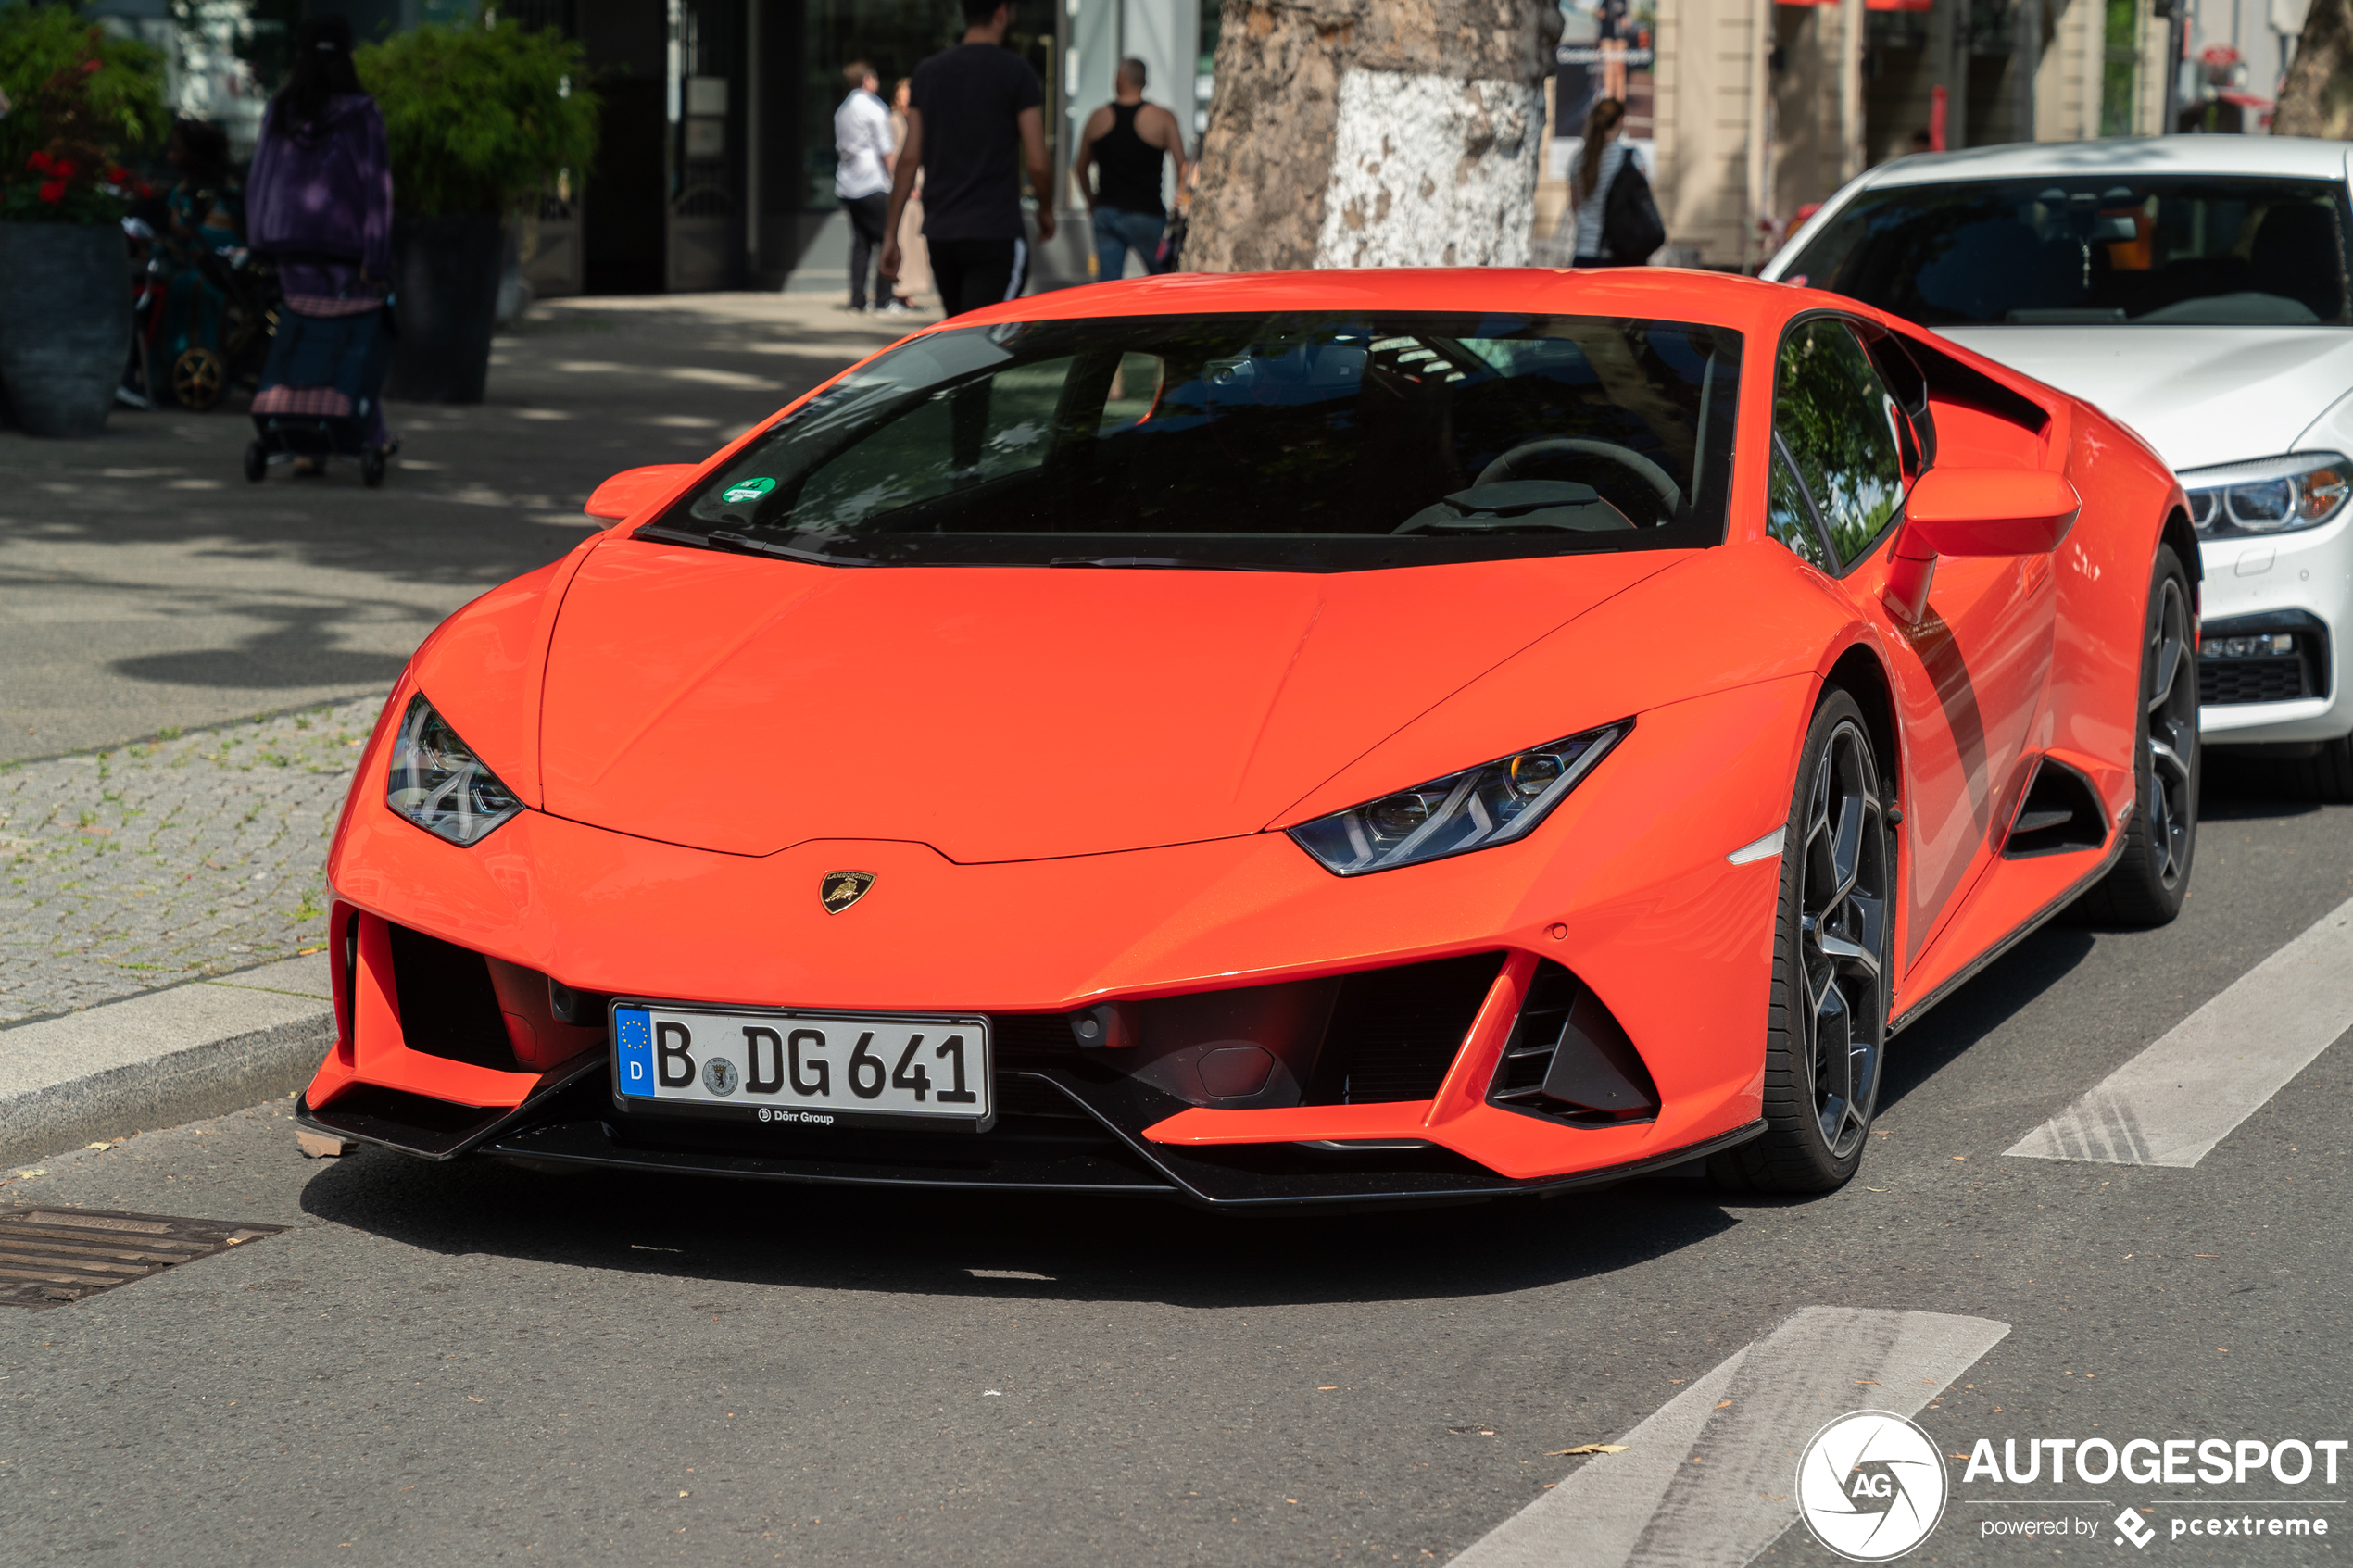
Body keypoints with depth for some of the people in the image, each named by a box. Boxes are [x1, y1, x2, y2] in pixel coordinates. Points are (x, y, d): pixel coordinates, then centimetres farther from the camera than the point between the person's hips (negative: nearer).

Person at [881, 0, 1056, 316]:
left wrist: (891, 233, 9)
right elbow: (1037, 163, -7)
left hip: (939, 234, 6)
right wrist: (1046, 210, 13)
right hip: (996, 234, -6)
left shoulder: (928, 71, 9)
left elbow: (910, 159, 6)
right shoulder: (1016, 71, -6)